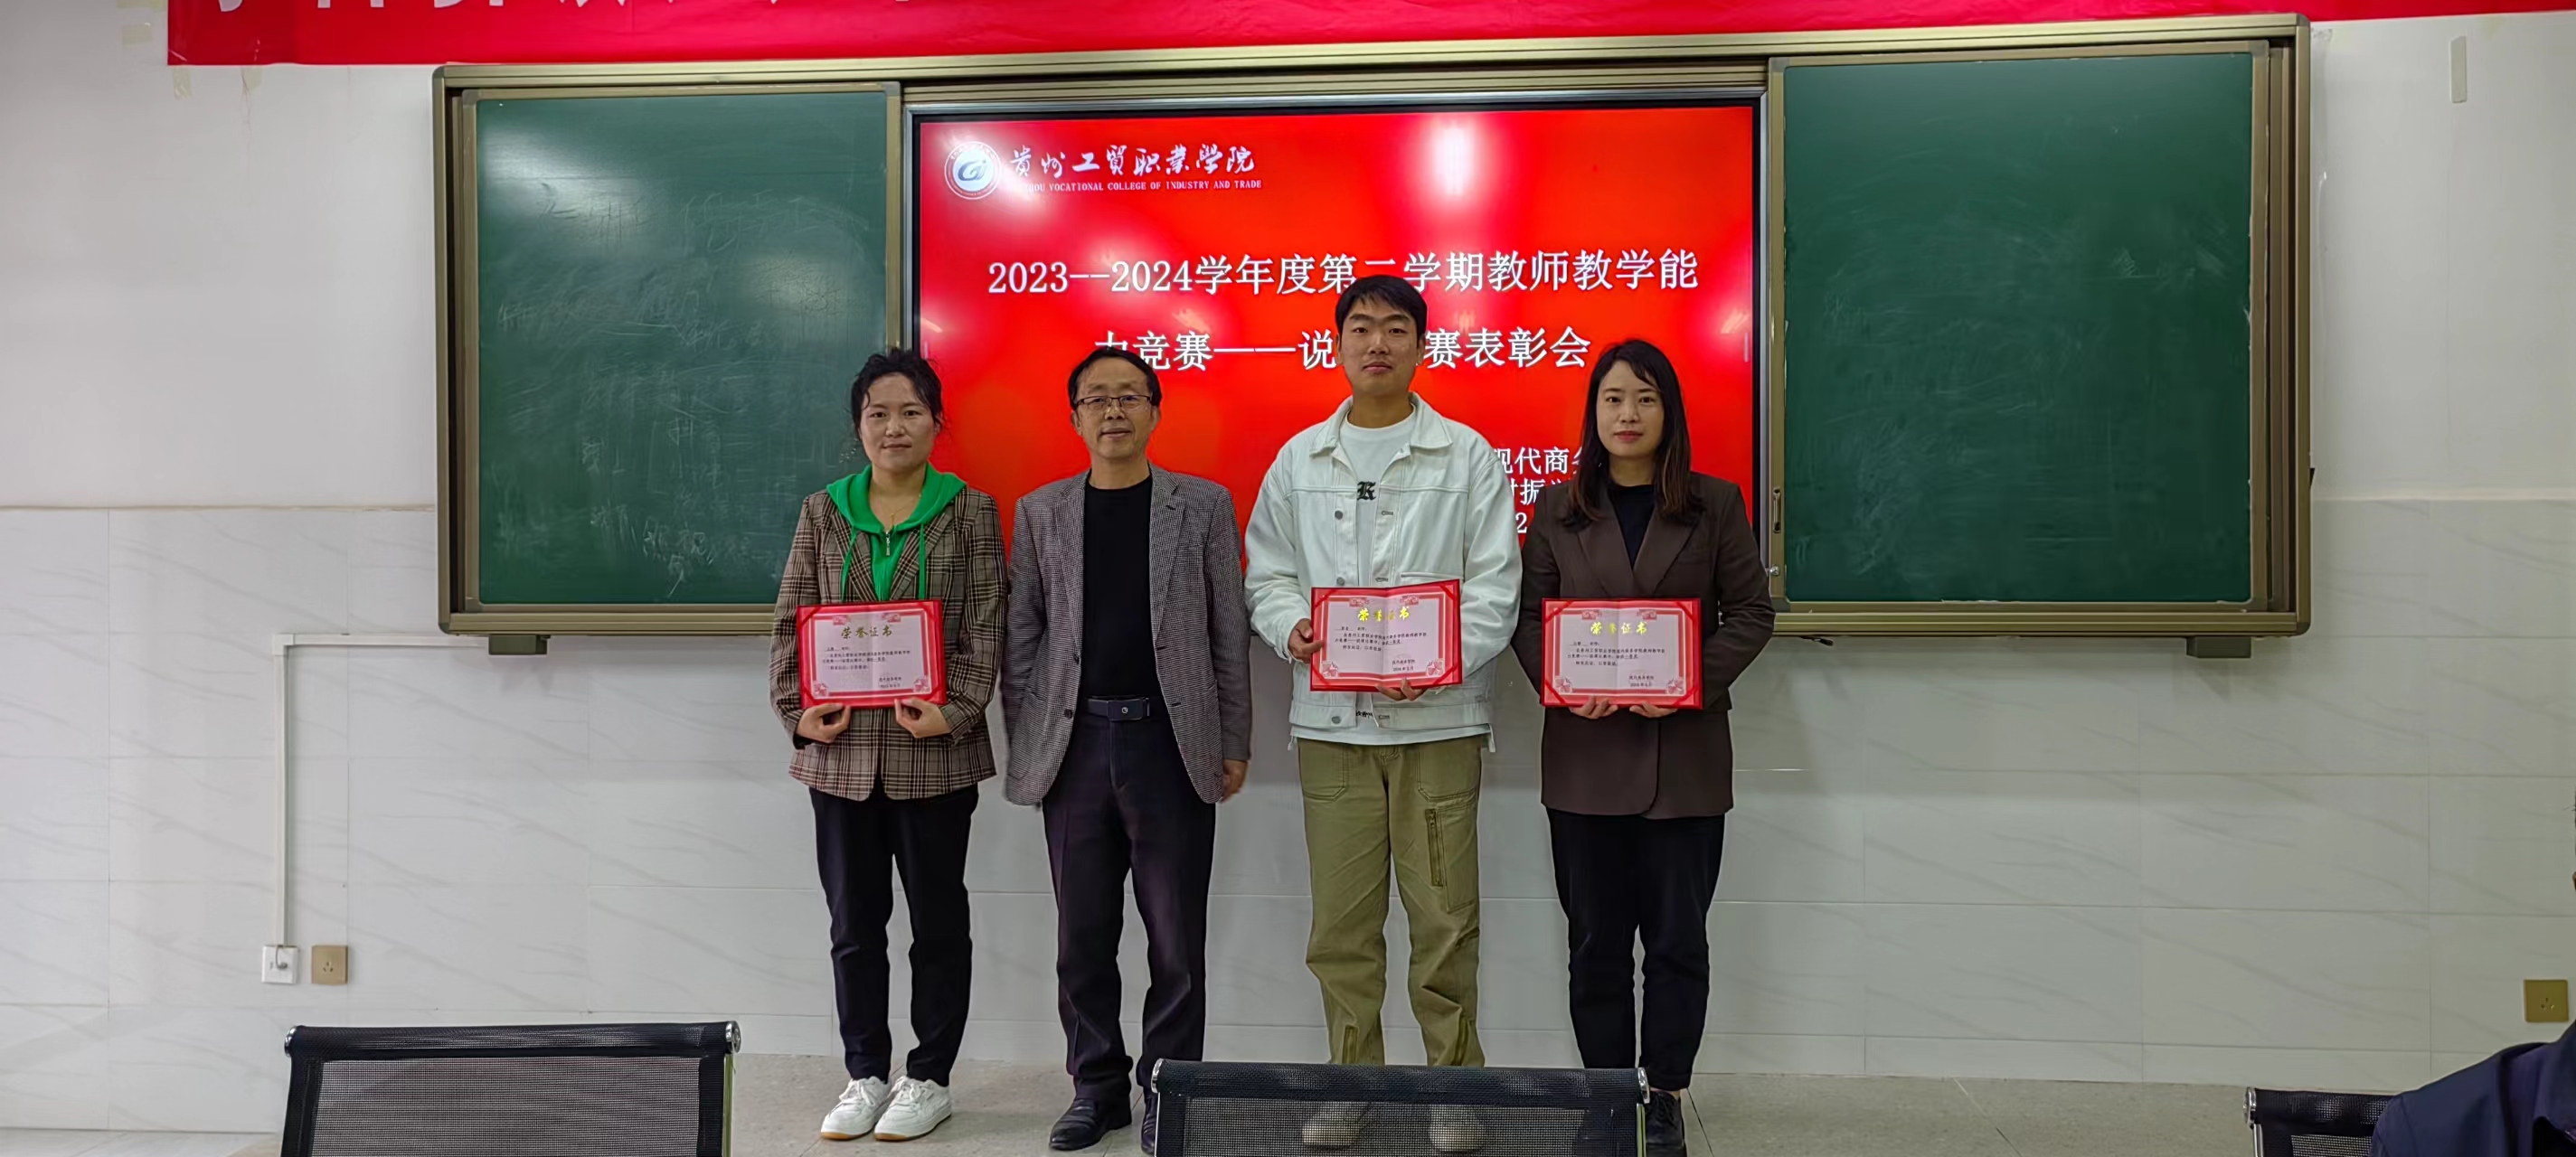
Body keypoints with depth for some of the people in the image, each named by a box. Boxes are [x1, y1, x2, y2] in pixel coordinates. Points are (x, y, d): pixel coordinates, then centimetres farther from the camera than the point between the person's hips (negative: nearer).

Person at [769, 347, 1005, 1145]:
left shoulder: (970, 511, 0)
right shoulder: (823, 513, 8)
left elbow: (985, 629, -5)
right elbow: (790, 623, 8)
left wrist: (956, 713, -17)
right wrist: (795, 710, -5)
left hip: (933, 751, -3)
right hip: (842, 750, 3)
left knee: (937, 920, 8)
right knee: (853, 922, 10)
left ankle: (929, 1079, 21)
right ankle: (866, 1074, 25)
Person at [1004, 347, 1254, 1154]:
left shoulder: (1203, 506, 3)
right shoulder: (1040, 512, 8)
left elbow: (1229, 630, 2)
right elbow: (1021, 635, 8)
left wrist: (1234, 743, -1)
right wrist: (1025, 741, 3)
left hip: (1172, 741, -2)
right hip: (1075, 744, 2)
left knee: (1176, 937, 4)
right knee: (1083, 935, 9)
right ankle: (1096, 1086, 23)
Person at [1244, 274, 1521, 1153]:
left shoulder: (1467, 456, 3)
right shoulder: (1299, 459, 12)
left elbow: (1494, 586, -2)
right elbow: (1267, 572, 12)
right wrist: (1291, 626, -10)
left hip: (1438, 717, -2)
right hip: (1330, 717, 2)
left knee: (1444, 916, 2)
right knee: (1340, 918, 7)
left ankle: (1453, 1082, 17)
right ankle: (1352, 1080, 21)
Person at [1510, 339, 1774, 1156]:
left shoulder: (1715, 505, 4)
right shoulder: (1557, 509, 7)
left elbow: (1751, 613, 2)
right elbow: (1528, 614, 6)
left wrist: (1693, 680, -14)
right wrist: (1561, 681, -13)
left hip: (1684, 755, -1)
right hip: (1585, 753, 1)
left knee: (1678, 937, 5)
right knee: (1596, 941, 8)